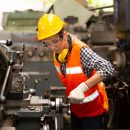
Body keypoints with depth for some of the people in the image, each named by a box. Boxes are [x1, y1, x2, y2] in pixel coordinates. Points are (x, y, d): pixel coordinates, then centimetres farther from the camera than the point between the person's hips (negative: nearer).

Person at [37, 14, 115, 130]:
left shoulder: (81, 51, -30)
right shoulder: (56, 50, -6)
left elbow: (108, 69, -42)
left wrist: (82, 88, -48)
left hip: (93, 108, -7)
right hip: (76, 107, 7)